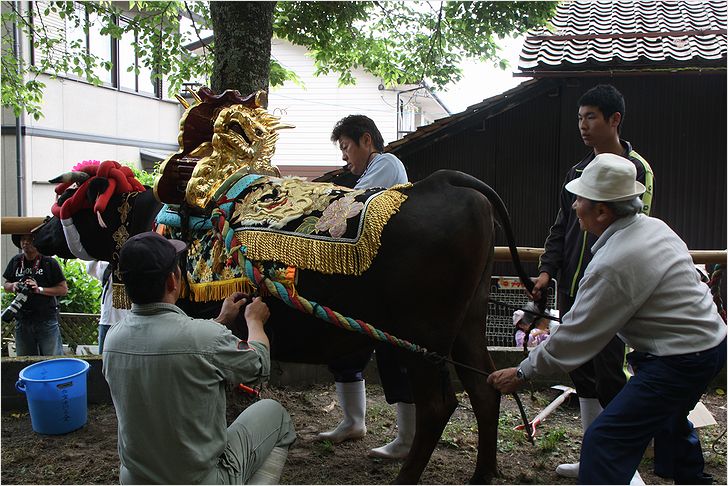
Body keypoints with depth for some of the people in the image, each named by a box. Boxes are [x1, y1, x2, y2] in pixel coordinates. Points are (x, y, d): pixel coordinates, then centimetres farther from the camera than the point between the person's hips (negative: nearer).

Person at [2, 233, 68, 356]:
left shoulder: (49, 262, -4)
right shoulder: (15, 261, 9)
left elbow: (63, 289, -4)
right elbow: (6, 285, 18)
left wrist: (40, 289, -16)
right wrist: (13, 286, -5)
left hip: (47, 319, -4)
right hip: (22, 320, 4)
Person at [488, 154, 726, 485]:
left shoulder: (612, 265, -25)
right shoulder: (654, 226, 2)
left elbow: (577, 335, -18)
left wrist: (522, 373, -8)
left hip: (680, 362, -10)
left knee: (605, 439, -10)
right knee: (668, 419, 34)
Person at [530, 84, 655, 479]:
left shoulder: (637, 170, -4)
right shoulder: (579, 172, 14)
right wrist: (548, 270, 3)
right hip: (573, 291, 7)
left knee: (608, 377, -4)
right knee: (582, 376, 12)